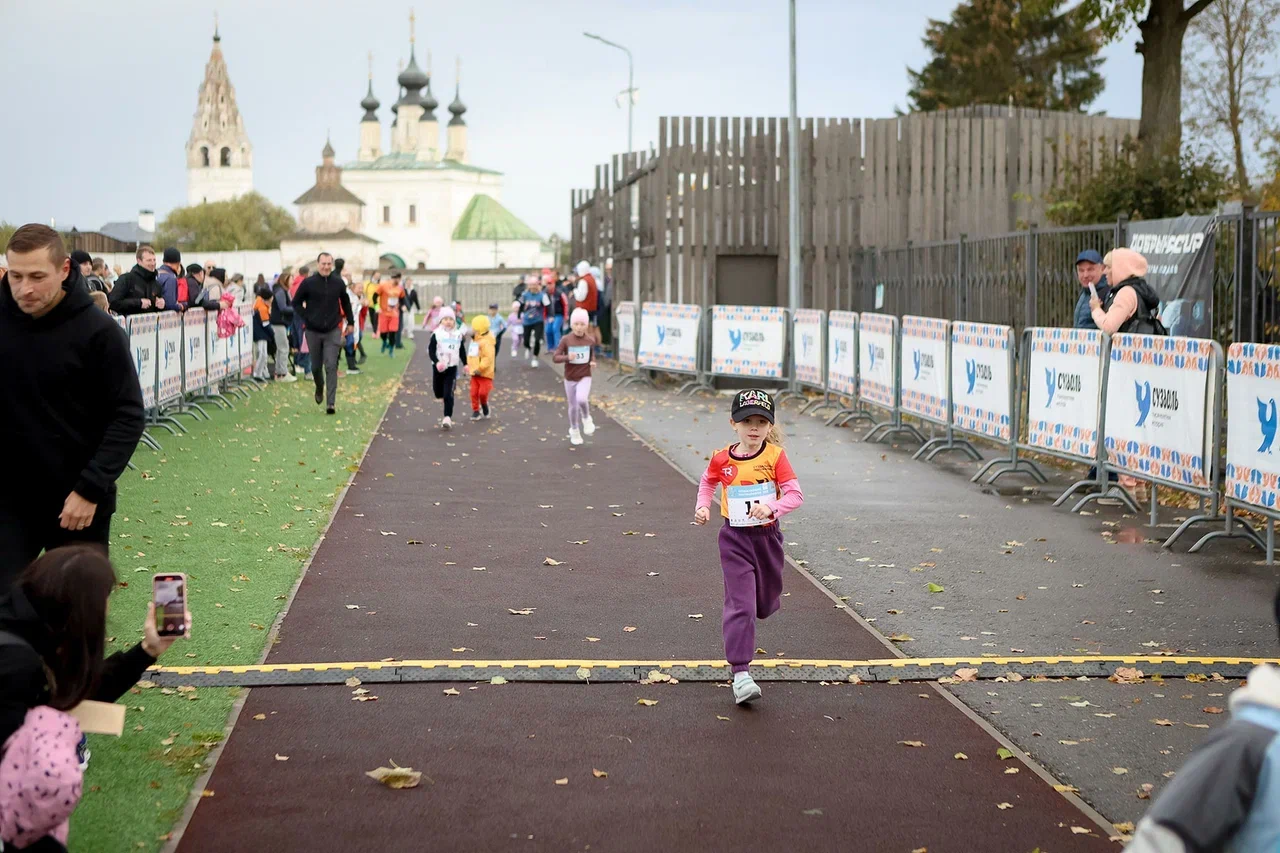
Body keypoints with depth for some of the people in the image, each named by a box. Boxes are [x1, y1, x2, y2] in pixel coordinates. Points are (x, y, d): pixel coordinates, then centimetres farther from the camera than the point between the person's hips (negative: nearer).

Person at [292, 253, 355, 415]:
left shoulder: (338, 283, 0)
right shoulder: (308, 283, -5)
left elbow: (345, 303, 15)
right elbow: (296, 303, 4)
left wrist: (350, 321, 15)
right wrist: (306, 318, -6)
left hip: (333, 331, 0)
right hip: (313, 331, 0)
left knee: (331, 367, -9)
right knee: (316, 366, 12)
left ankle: (331, 402, -11)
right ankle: (319, 390, 42)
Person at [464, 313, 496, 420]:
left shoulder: (486, 342, -18)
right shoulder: (474, 341, 13)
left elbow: (488, 358, -25)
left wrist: (480, 368, -27)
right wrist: (469, 367, 17)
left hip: (485, 373, -8)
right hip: (474, 373, 8)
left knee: (483, 393, -8)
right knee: (474, 393, 4)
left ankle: (484, 406, 20)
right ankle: (475, 411, 14)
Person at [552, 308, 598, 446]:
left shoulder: (590, 340, -4)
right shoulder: (566, 340, -10)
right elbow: (555, 357, -10)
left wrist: (593, 361, -6)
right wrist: (567, 357, -28)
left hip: (585, 377, -1)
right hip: (570, 378, 1)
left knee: (582, 399, -27)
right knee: (573, 406, 11)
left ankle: (586, 418, 5)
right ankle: (574, 431, 33)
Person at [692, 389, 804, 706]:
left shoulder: (775, 456, -10)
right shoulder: (722, 460, -5)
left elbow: (795, 494, -14)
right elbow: (708, 482, 17)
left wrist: (772, 508, -32)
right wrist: (702, 507, -1)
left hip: (767, 536, 1)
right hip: (735, 539, -1)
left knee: (765, 604, 19)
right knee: (740, 605, -10)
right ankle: (740, 674, -11)